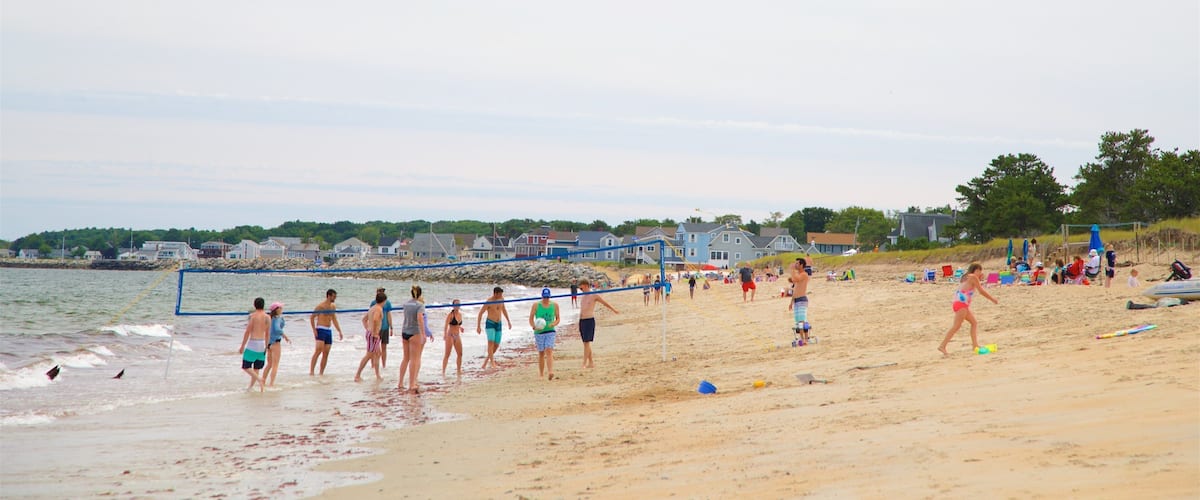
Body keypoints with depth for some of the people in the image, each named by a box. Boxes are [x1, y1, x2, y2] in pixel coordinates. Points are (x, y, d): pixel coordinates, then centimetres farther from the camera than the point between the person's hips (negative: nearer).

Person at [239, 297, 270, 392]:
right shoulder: (268, 317, 5)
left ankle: (259, 379, -19)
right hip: (262, 344, 5)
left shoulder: (252, 316, -10)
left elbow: (247, 332, -10)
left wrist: (242, 346, -4)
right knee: (256, 368, 14)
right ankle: (251, 386, 17)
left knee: (246, 367, 0)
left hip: (253, 343, -5)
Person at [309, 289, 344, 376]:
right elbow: (312, 317, -7)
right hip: (321, 330, -7)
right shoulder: (320, 306, -8)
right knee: (318, 351, -19)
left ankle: (321, 373, 8)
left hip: (329, 331, 7)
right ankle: (311, 371, -21)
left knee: (326, 354, 3)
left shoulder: (333, 307, 14)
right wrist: (314, 330, -15)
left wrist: (339, 331, 18)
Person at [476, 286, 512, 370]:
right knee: (491, 342, -18)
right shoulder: (489, 301, -15)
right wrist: (478, 326, -14)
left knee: (497, 345, 5)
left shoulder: (501, 298, 3)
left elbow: (503, 309, 20)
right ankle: (492, 363, -21)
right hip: (490, 323, -6)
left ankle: (486, 360, 22)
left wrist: (508, 321, 23)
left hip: (498, 324, 6)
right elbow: (480, 313, -11)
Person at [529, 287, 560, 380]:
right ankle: (541, 374, 18)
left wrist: (553, 324, -12)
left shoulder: (555, 305, 4)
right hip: (539, 332, 0)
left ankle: (550, 372, -28)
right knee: (541, 353, 6)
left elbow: (558, 318, 10)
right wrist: (534, 327, -19)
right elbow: (531, 319, 1)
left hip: (550, 331, 0)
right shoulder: (536, 305, 0)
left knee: (549, 351, -16)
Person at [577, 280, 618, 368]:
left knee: (587, 343, -12)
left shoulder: (594, 295, -4)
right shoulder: (584, 296, 17)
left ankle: (584, 363, -14)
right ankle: (591, 363, 15)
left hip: (589, 321, -7)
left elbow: (605, 303, 7)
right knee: (585, 343, 8)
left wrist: (614, 310, 18)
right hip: (581, 321, 7)